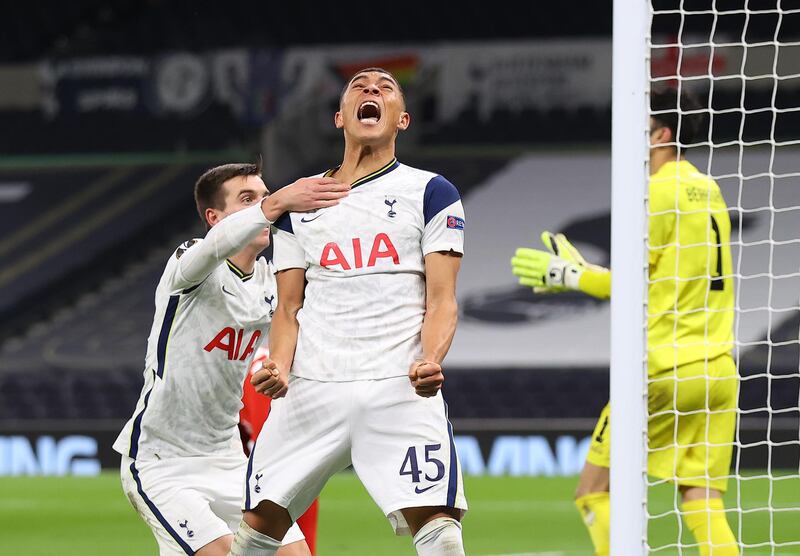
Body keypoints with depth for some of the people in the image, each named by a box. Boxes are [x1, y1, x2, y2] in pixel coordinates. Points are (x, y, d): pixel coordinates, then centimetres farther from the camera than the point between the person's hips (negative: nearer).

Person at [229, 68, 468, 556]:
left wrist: (430, 361, -20)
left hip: (400, 389, -3)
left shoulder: (431, 193, 7)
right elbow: (289, 310, 15)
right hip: (311, 389, 3)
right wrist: (279, 368, -5)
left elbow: (441, 302, 0)